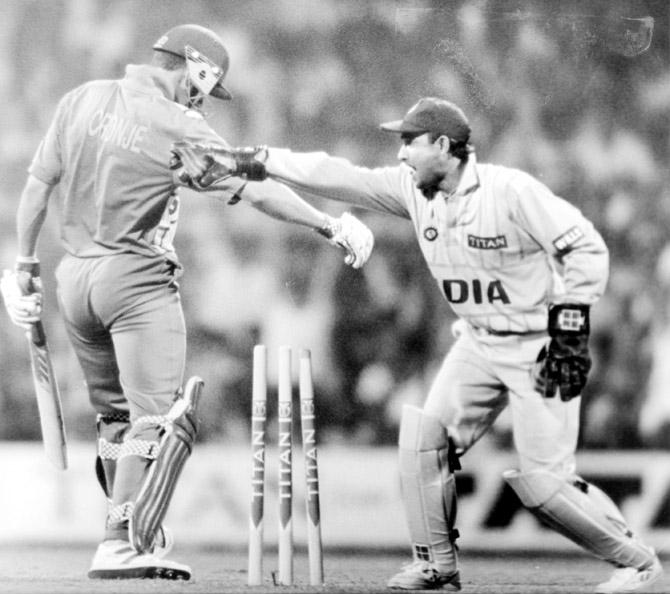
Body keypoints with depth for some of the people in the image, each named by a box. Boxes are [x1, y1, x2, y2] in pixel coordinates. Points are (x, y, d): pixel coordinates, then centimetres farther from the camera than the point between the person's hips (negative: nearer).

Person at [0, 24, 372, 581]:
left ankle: (136, 532, 21)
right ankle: (123, 545, -15)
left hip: (74, 277, 7)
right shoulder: (179, 128, -11)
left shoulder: (83, 100, 7)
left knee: (116, 413, 17)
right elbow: (257, 191, -12)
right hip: (136, 281, -7)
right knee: (159, 417, -7)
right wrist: (332, 226, -4)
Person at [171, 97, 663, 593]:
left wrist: (571, 332, -23)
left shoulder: (512, 192, -21)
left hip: (539, 345, -7)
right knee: (424, 438, -4)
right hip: (478, 343, 7)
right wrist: (247, 163, -8)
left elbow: (587, 249, -19)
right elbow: (336, 177, -3)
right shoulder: (414, 190, -2)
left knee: (543, 482, -10)